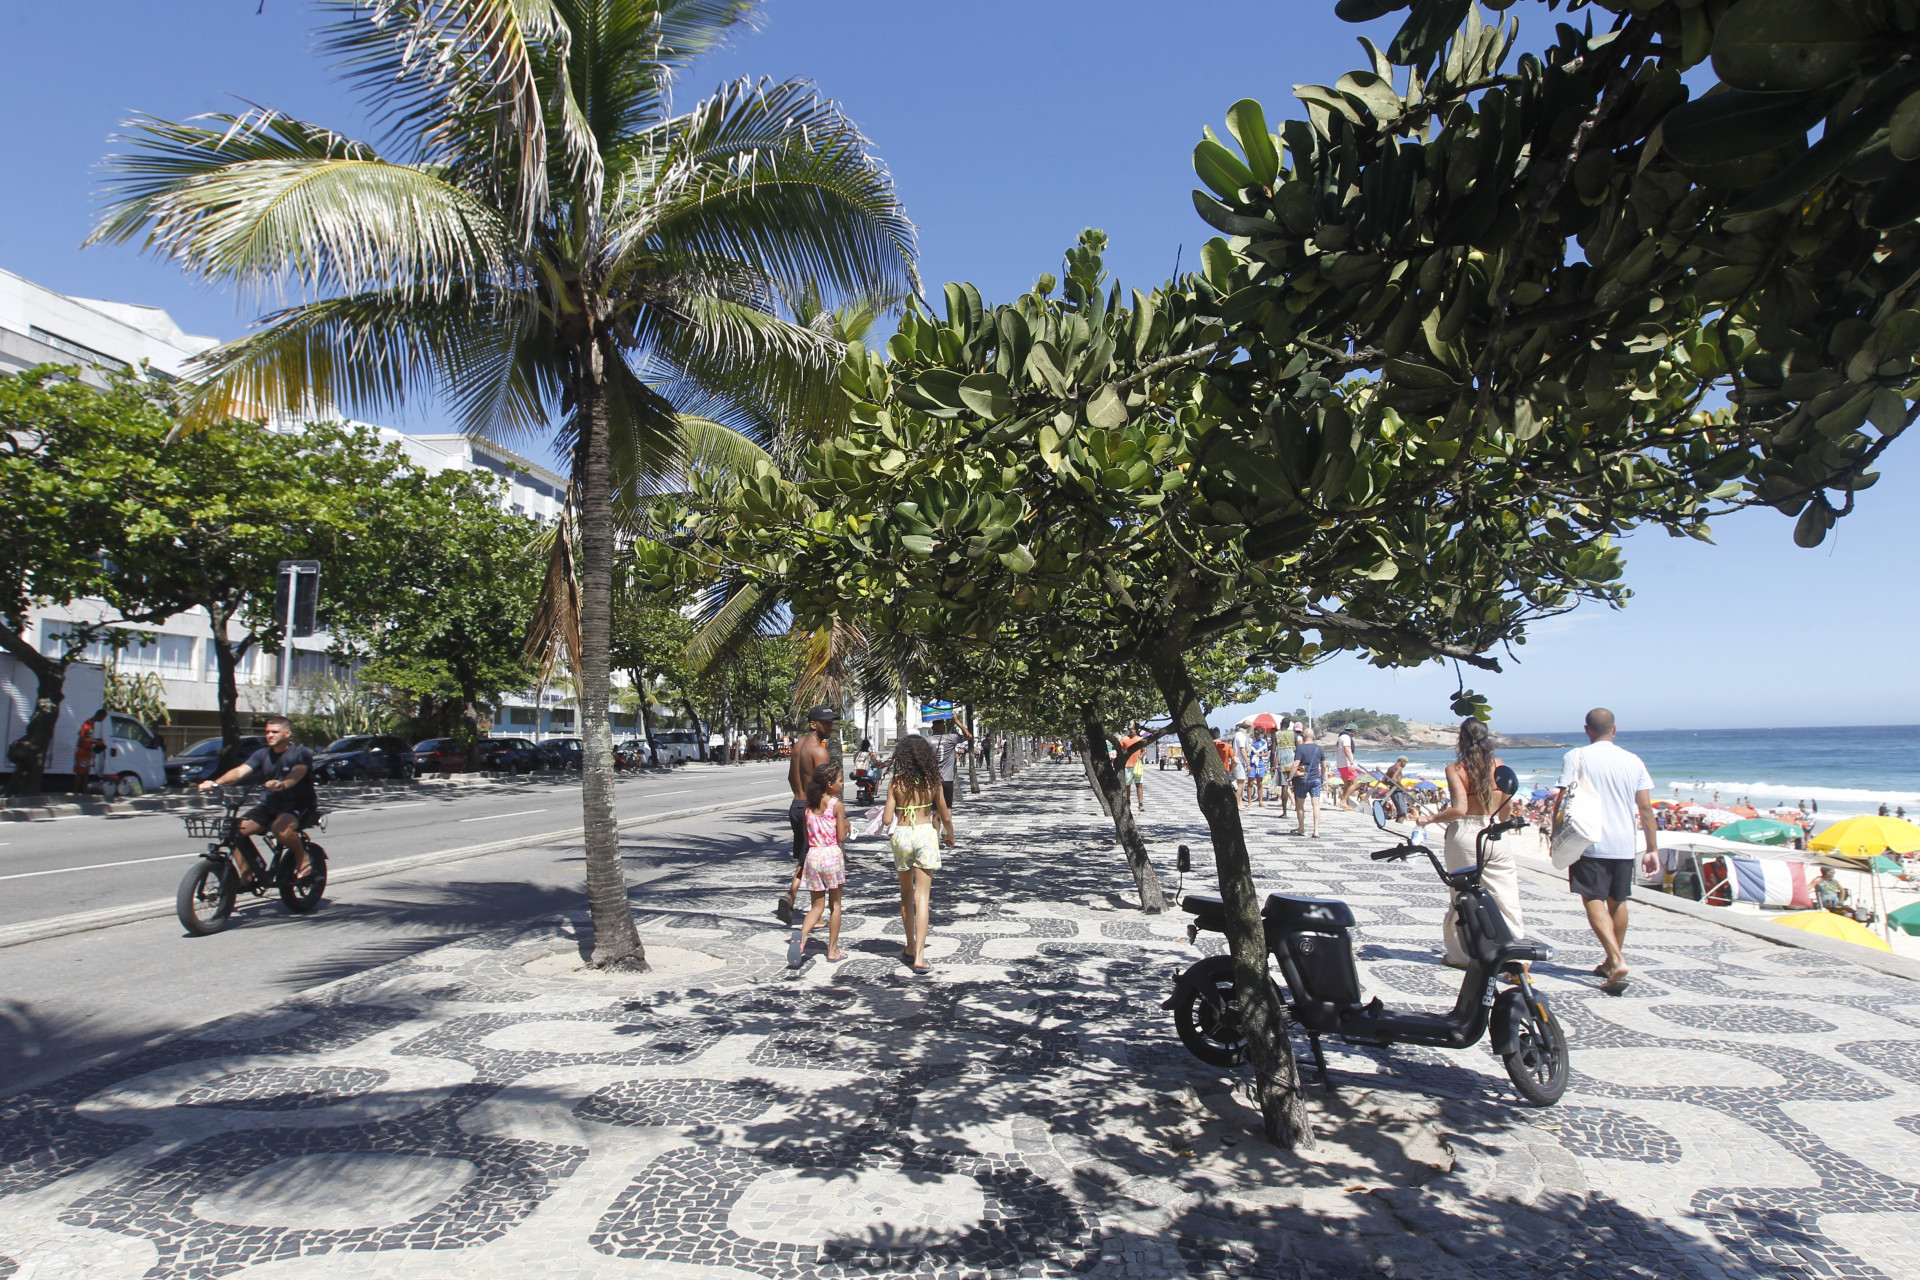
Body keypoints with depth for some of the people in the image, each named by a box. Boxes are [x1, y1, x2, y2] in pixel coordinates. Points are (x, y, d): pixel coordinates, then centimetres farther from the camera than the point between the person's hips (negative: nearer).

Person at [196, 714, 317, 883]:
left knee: (281, 828, -36)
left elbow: (297, 772, -30)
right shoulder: (262, 754, 8)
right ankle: (245, 874, -1)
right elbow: (240, 770, -8)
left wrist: (281, 784, -52)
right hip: (270, 805, 6)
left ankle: (303, 859, -9)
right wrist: (215, 782, -27)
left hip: (299, 806, -6)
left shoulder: (301, 753, -8)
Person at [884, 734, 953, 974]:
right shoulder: (933, 783, -1)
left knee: (906, 894, 18)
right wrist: (950, 836, 25)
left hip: (901, 835, 1)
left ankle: (910, 948, 29)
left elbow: (887, 819, -6)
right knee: (922, 896, 0)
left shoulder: (896, 783, -4)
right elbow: (945, 817, 5)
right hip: (926, 833, 0)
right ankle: (919, 956, -7)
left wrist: (882, 818, 18)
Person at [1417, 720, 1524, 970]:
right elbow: (1505, 803, 7)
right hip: (1494, 835, 2)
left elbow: (1459, 809, -19)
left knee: (1462, 898, 11)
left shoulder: (1455, 769, -10)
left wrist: (1431, 819, -6)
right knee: (1506, 901, 3)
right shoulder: (1498, 765, 0)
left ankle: (1461, 955, 21)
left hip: (1464, 836, -2)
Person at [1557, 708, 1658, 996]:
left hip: (1590, 843, -5)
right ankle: (1612, 962, 29)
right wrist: (1653, 850, 9)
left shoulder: (1577, 757, -5)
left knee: (1594, 901, -4)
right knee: (1617, 902, 17)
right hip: (1624, 845, 5)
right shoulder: (1633, 761, 6)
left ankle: (1617, 961, -21)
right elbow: (1645, 808, 5)